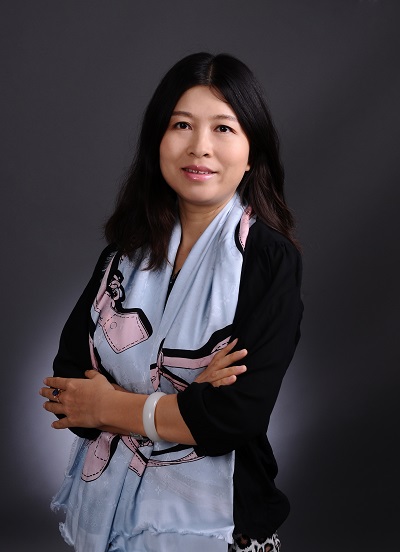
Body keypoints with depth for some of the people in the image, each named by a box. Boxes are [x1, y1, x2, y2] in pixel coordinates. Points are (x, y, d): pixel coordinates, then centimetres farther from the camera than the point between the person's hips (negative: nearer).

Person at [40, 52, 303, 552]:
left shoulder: (270, 261, -15)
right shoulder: (127, 250, -1)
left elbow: (237, 414, -22)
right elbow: (66, 387, -6)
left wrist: (108, 405, -12)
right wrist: (185, 403, -19)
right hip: (105, 499, 4)